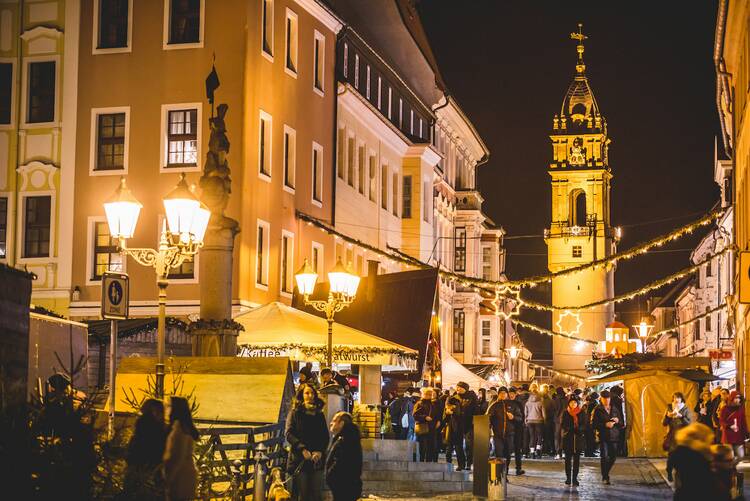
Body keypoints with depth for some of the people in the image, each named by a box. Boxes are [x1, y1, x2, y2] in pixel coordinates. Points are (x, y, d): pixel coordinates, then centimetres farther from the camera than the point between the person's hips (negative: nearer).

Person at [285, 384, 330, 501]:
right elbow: (289, 433, -6)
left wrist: (320, 451, -10)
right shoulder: (295, 413, 5)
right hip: (299, 460, -3)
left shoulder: (319, 414, 15)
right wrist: (303, 449, -19)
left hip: (317, 459, 3)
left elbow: (325, 436, 9)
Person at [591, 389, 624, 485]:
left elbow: (621, 423, 18)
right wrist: (605, 425, -19)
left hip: (614, 436, 5)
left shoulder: (614, 409, 13)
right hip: (603, 436, -5)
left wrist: (618, 420, -5)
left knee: (613, 456, 5)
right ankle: (605, 477, 1)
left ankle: (605, 473, 26)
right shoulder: (597, 410, -3)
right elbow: (593, 424, -8)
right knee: (604, 457, -7)